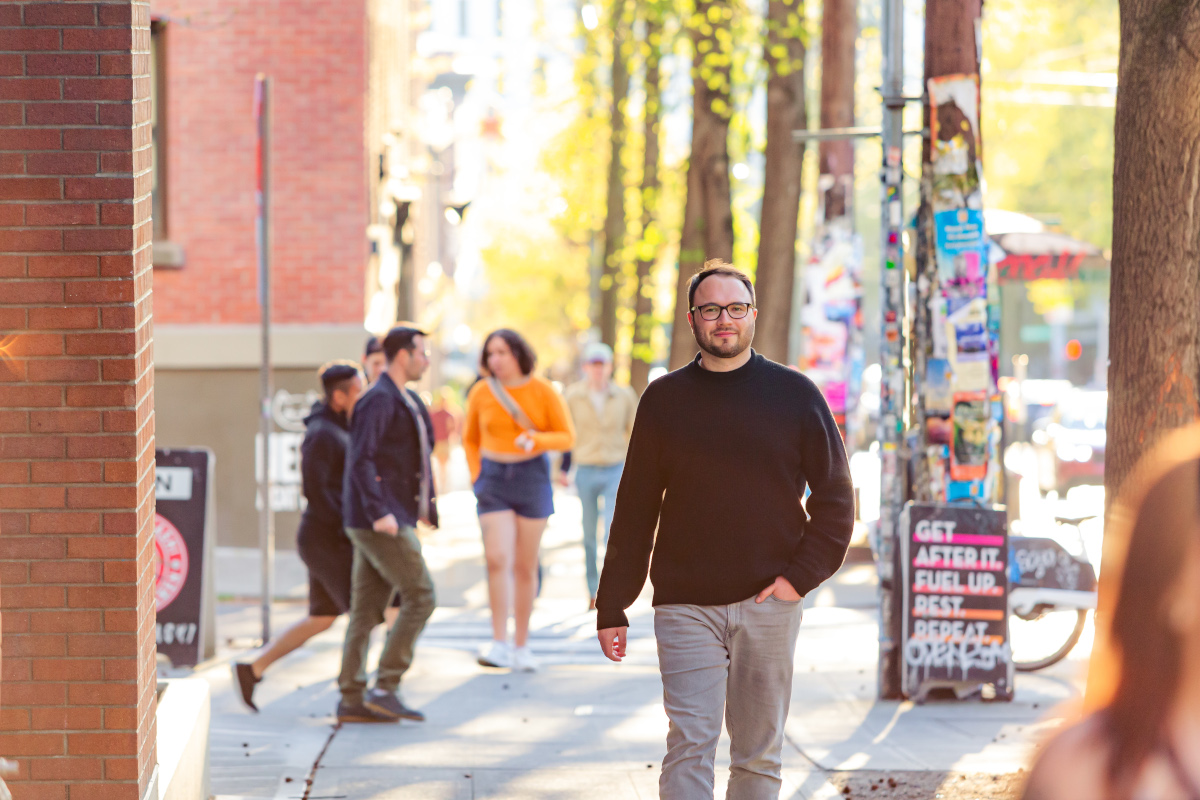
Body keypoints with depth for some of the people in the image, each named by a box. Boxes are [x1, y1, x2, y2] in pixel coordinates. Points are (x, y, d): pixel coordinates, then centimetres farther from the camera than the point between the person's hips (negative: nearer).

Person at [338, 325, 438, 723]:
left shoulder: (405, 400, 19)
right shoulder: (378, 400, -13)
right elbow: (361, 460, -20)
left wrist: (424, 504, 21)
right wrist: (379, 511, -26)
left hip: (393, 520, 10)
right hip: (381, 521, -10)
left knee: (367, 608, 7)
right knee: (419, 596, -9)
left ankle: (352, 699, 7)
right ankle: (385, 687, -9)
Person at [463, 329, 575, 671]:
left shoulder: (542, 391, -5)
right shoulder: (481, 393, -1)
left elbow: (567, 436, -4)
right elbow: (470, 439, 12)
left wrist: (535, 440, -22)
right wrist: (477, 477, 0)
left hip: (532, 479, 0)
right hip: (493, 479, 0)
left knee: (525, 566, 5)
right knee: (497, 559, -15)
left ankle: (521, 646, 14)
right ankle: (499, 643, -14)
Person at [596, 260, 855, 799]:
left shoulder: (794, 395, 5)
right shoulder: (664, 400, 7)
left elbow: (835, 493, 7)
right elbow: (635, 509, 8)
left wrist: (803, 573, -6)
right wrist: (612, 608, 5)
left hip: (769, 604, 1)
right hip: (686, 608, 0)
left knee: (759, 754, 7)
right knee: (689, 746, -11)